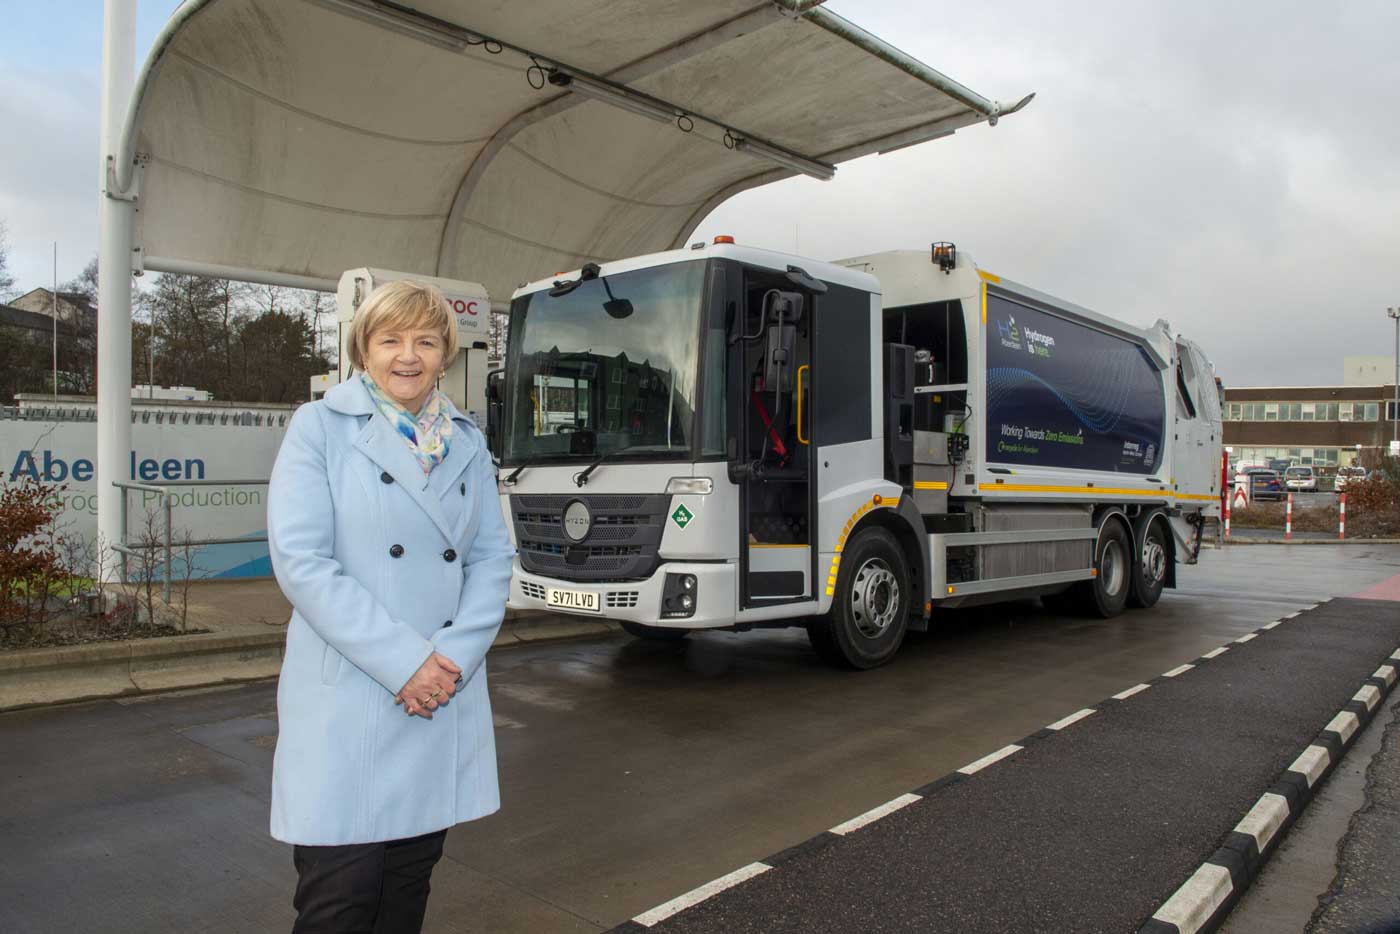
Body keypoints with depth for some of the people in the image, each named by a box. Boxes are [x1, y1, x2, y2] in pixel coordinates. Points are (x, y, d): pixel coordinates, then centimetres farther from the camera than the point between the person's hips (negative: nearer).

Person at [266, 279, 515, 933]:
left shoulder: (467, 443, 12)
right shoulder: (319, 427, -1)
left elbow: (493, 557, 8)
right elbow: (300, 561, -11)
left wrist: (453, 655, -9)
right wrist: (402, 661, -15)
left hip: (445, 699, 4)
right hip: (346, 701, -4)